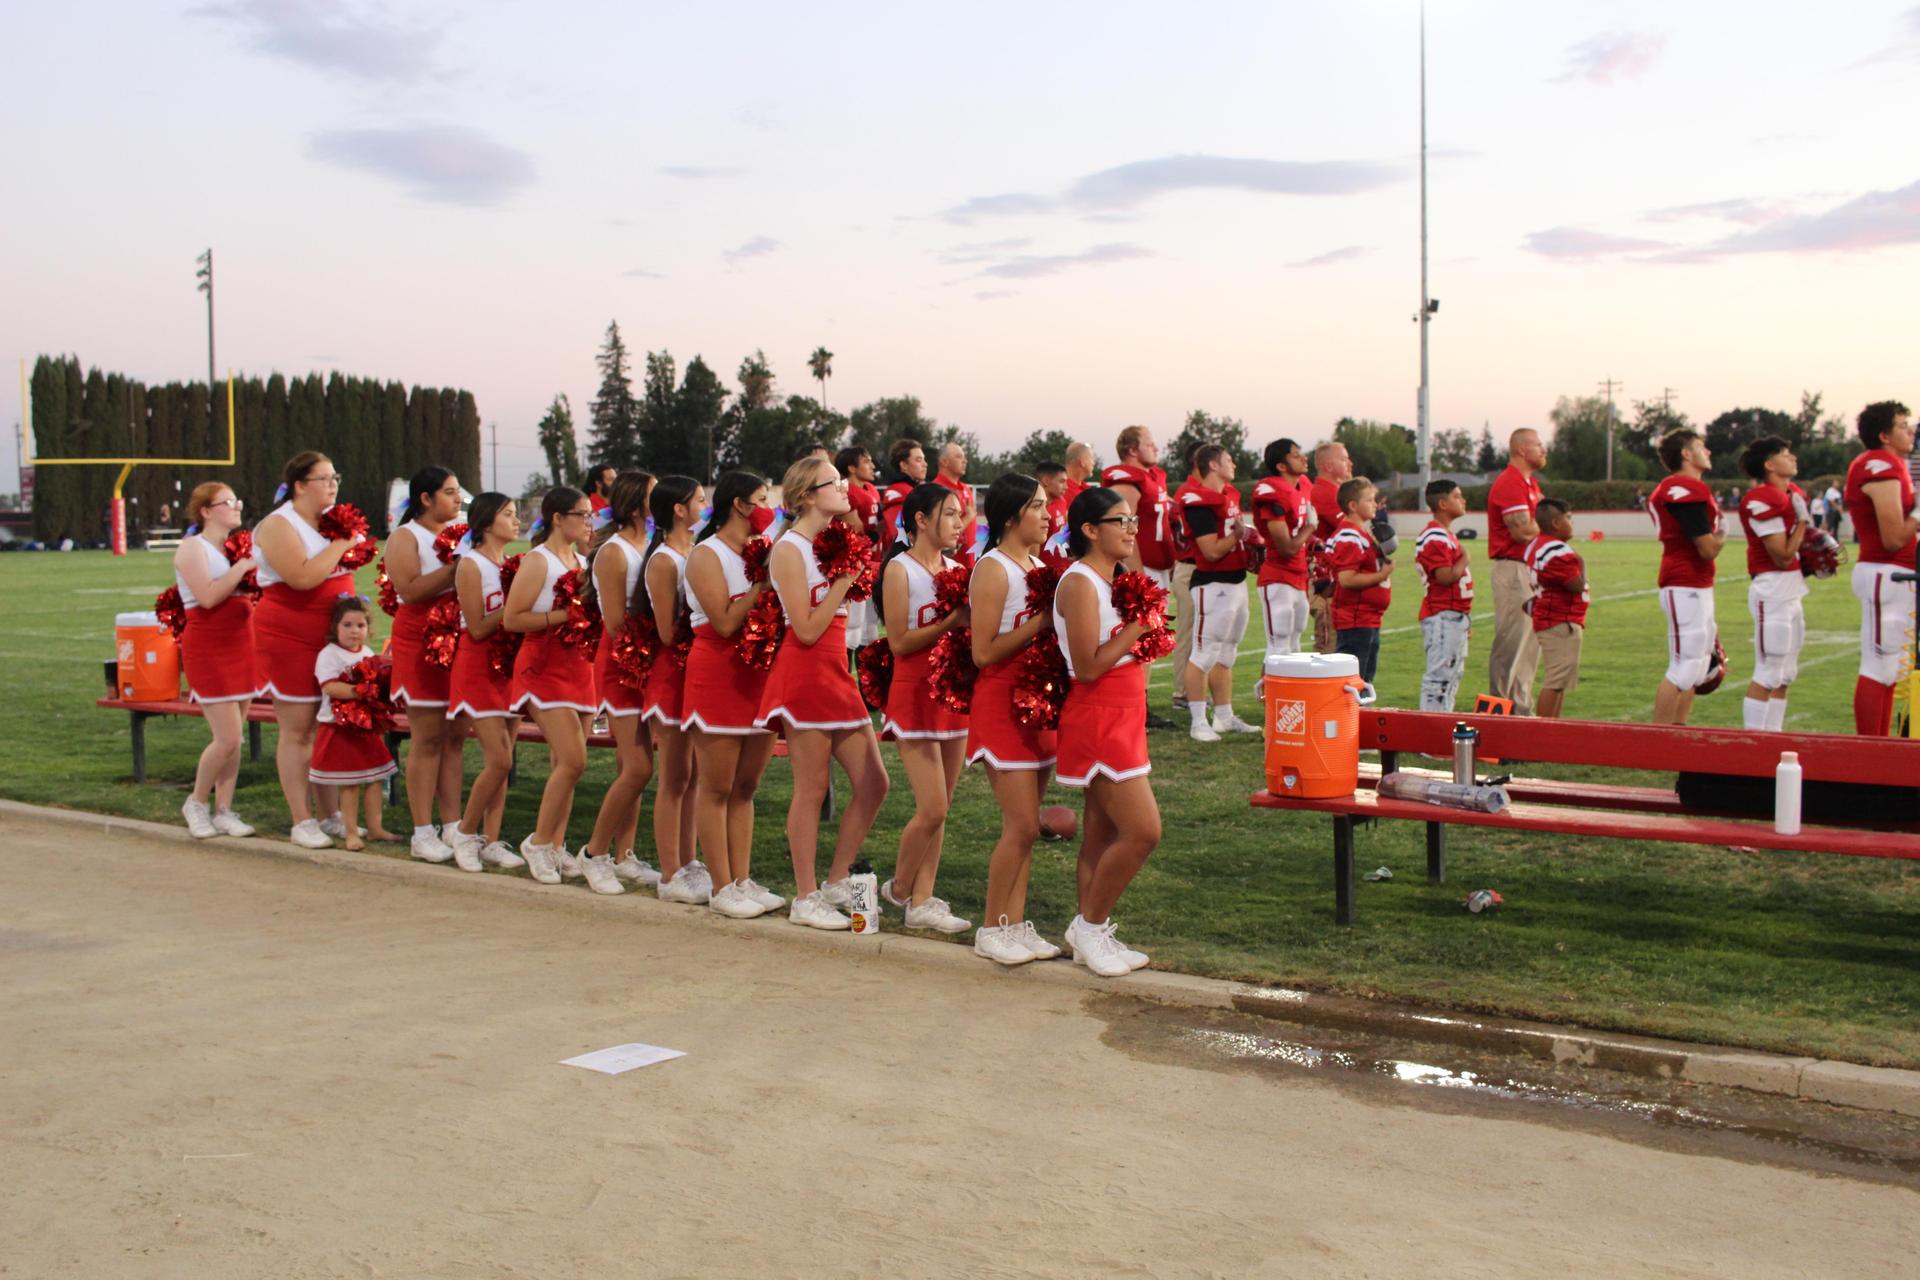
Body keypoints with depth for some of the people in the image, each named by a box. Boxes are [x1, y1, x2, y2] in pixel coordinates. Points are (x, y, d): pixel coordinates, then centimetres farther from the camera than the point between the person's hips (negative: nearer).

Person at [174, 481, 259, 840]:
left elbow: (251, 593, 20)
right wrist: (242, 567, -16)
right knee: (228, 737, -10)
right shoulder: (192, 548, -8)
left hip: (241, 645, 7)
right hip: (208, 647, -7)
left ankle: (223, 811, 13)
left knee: (235, 737, 6)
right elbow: (208, 597, -21)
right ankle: (196, 802, 10)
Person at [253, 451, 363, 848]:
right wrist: (339, 545, -18)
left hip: (332, 639, 7)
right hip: (291, 640, -7)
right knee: (297, 733, -1)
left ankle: (332, 816, 16)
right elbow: (302, 577, -26)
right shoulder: (279, 525, -12)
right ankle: (301, 822, 5)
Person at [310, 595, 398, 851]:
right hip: (341, 728, -6)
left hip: (369, 726, 6)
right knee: (349, 783, -2)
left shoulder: (368, 653, 10)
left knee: (375, 777, 9)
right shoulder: (329, 654, -11)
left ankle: (374, 826, 19)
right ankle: (351, 832, 7)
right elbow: (329, 687, -23)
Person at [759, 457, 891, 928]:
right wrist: (843, 580, -13)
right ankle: (805, 898, 9)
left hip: (837, 673, 9)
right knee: (812, 789, -2)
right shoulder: (790, 549, -12)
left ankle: (836, 883, 19)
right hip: (805, 673, -8)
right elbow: (807, 629, -17)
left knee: (873, 783, 8)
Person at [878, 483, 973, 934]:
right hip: (915, 693, -6)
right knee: (932, 809, -9)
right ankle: (899, 888, 14)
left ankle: (921, 902, 13)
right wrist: (952, 620, -19)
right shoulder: (900, 569, -8)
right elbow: (898, 642, -13)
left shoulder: (957, 569, 10)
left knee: (940, 808, 6)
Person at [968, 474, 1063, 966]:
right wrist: (1040, 622, -19)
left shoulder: (1040, 565, 12)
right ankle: (991, 929, 5)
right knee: (1021, 825, -8)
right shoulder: (993, 570, -13)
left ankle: (1015, 923, 16)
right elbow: (983, 652, -17)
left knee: (1025, 825, 9)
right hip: (1001, 703, -8)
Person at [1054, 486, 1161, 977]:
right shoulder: (1080, 583, -16)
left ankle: (1091, 935, 20)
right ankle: (1090, 924, 5)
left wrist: (1143, 631, 3)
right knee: (1143, 831, -11)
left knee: (1104, 832, 12)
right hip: (1097, 718, -9)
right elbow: (1087, 668, -20)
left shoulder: (1112, 580, 13)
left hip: (1122, 717, 9)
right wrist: (1135, 628, -16)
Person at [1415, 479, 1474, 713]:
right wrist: (1465, 560, -9)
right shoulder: (1435, 538, -16)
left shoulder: (1446, 535, 18)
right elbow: (1445, 576, -27)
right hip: (1443, 616, -11)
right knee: (1440, 676, -8)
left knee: (1454, 672, 15)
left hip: (1455, 615, 11)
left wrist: (1465, 618, 22)